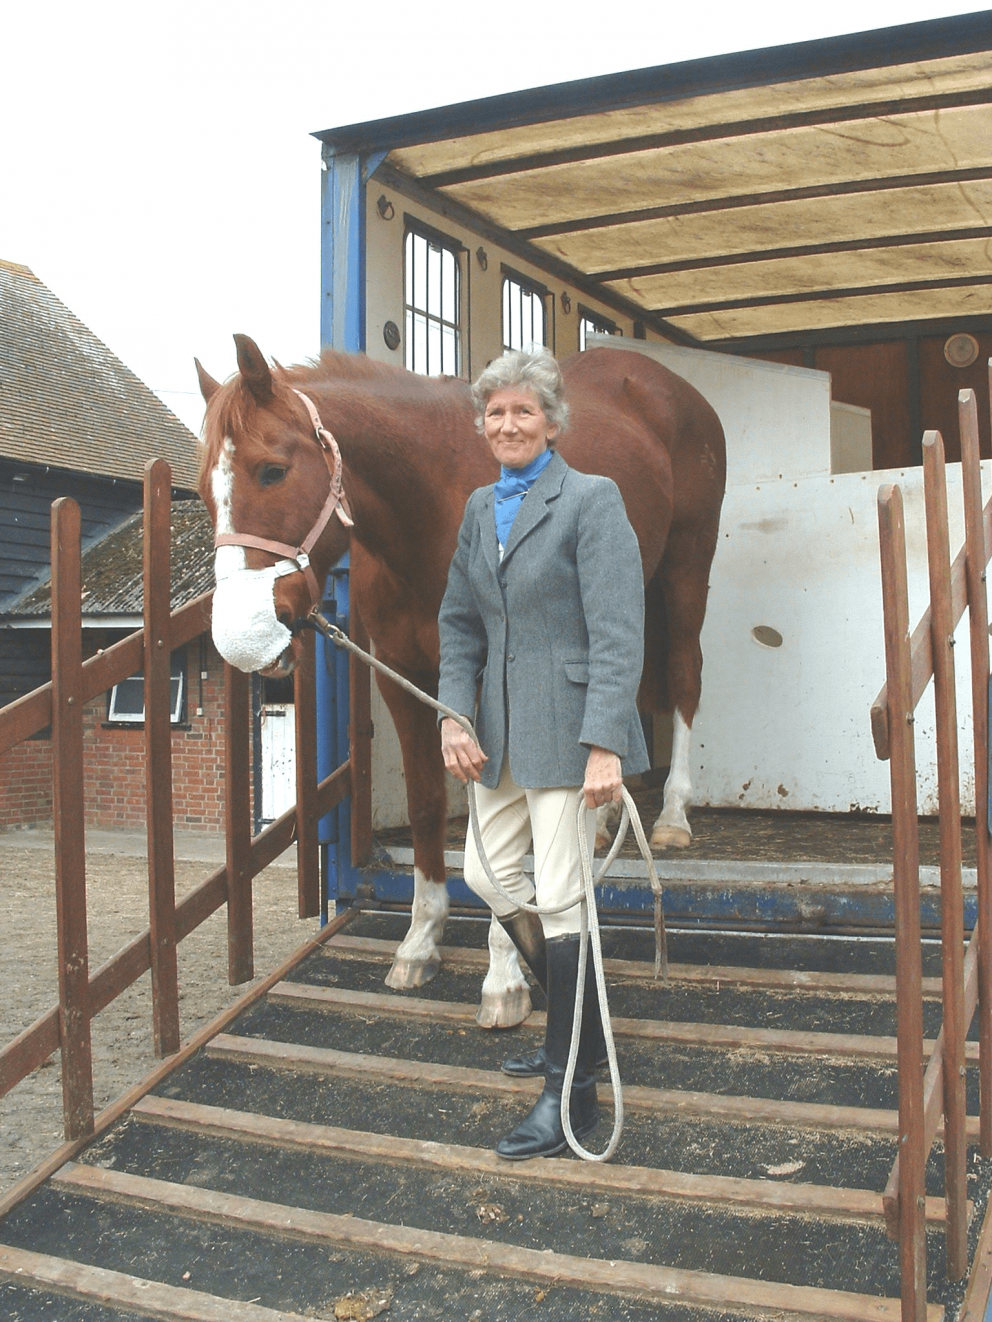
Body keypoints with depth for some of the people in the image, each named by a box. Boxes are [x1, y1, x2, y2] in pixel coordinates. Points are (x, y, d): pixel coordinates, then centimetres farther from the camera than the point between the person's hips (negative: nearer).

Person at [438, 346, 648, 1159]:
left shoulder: (592, 500, -10)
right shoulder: (480, 508, 13)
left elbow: (619, 635, -16)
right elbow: (459, 623, 14)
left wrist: (603, 746, -24)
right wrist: (455, 717, 0)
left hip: (569, 726, -8)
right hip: (502, 728, 8)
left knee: (560, 898, -4)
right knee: (488, 871, 15)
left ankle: (573, 1090, 10)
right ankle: (576, 1021, 36)